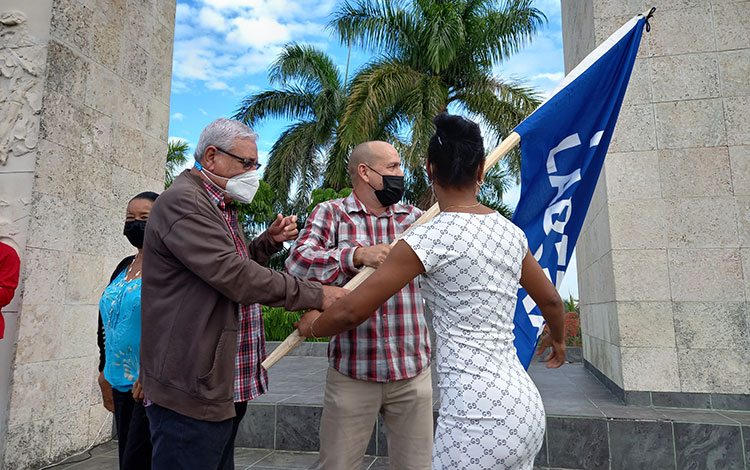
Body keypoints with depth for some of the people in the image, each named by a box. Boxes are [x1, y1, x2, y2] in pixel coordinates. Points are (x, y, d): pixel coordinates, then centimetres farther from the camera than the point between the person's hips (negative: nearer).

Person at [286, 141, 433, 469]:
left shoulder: (414, 218, 10)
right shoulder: (330, 213, 1)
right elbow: (297, 262, -13)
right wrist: (359, 255, -24)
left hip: (413, 372, 3)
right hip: (352, 372, -2)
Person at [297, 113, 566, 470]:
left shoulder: (430, 238, -14)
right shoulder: (511, 233, 5)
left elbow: (351, 311, -11)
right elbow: (551, 300, 21)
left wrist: (312, 325, 11)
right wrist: (557, 337, 43)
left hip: (477, 417, -7)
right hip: (525, 407, 8)